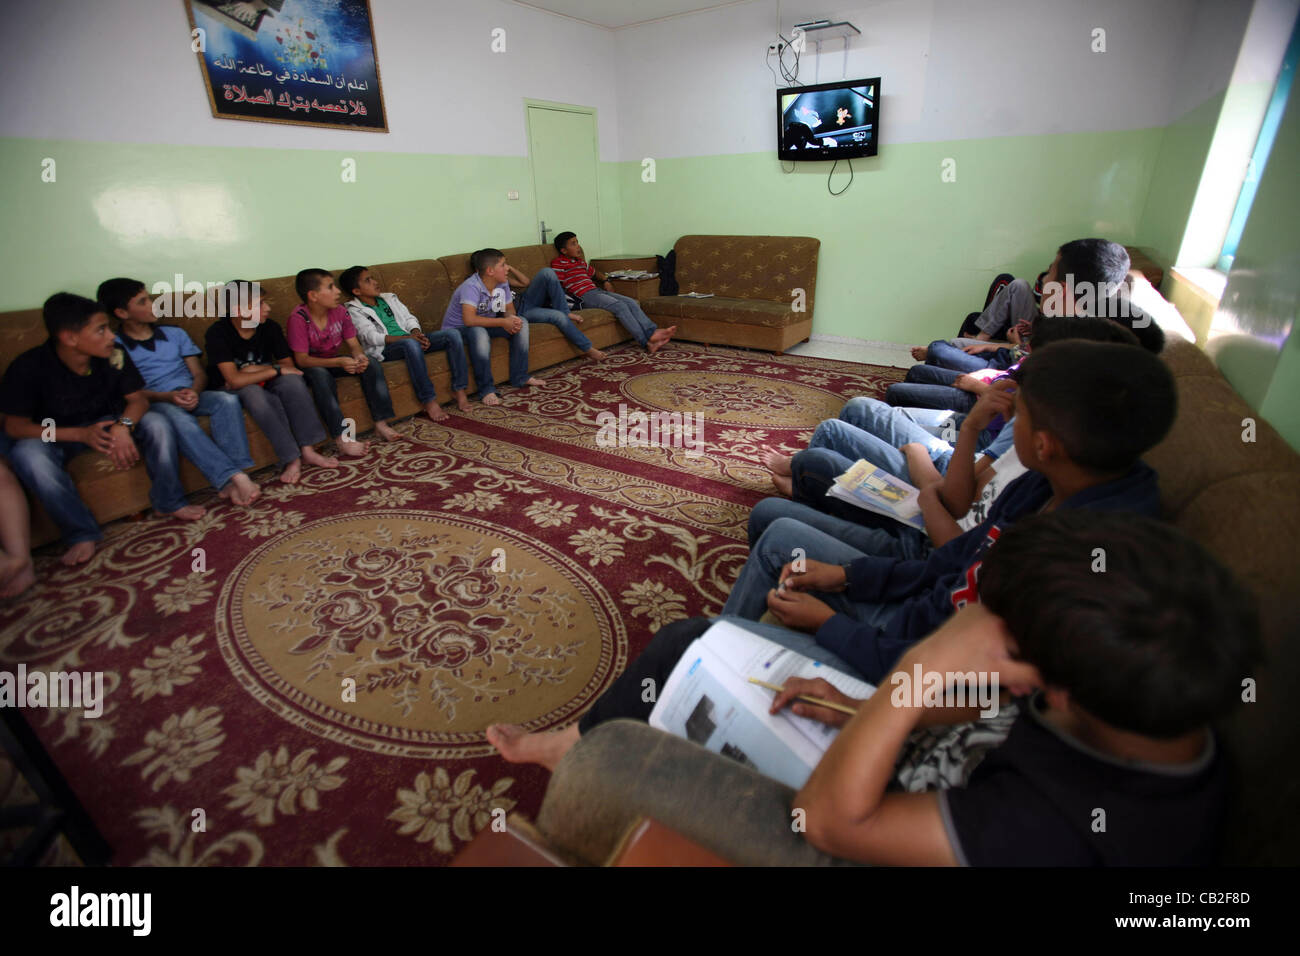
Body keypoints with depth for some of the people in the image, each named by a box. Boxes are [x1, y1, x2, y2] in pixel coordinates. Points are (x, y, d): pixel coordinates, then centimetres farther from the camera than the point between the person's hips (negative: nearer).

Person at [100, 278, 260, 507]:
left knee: (228, 400, -30)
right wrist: (168, 396, -20)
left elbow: (199, 373, 12)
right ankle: (234, 477, -47)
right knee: (178, 417, -39)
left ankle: (231, 482, -40)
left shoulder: (174, 333, 18)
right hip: (154, 403, -3)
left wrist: (194, 392, -11)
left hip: (191, 396, 3)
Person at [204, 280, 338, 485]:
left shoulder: (269, 327, -8)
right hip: (230, 390, -4)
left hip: (263, 383, 4)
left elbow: (289, 365, -6)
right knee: (254, 394, -36)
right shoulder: (217, 333, -21)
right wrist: (275, 370, -25)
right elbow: (235, 380, -29)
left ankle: (307, 449, -28)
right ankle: (291, 459, -34)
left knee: (292, 379, -27)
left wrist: (253, 371, -17)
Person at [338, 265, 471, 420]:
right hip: (385, 349, -6)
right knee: (411, 344, -41)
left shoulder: (389, 298, 24)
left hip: (410, 340, 6)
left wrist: (417, 333, -8)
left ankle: (459, 390, -19)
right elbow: (370, 336, -11)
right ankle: (429, 401, -37)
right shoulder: (354, 310, 4)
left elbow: (409, 318, 17)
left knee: (452, 333, -15)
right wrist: (405, 337, -24)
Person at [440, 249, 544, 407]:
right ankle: (486, 389, -31)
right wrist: (502, 322, -35)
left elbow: (509, 308, 6)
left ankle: (519, 377, -2)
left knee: (521, 323, -7)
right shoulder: (471, 287, -28)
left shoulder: (503, 283, -6)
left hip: (485, 324, 8)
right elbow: (469, 319, -40)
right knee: (478, 332, -40)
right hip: (457, 329, -7)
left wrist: (512, 318, -20)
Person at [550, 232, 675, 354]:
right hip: (584, 297, -9)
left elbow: (593, 273, 40)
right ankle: (646, 342, -29)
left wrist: (605, 280, 23)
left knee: (632, 303, -9)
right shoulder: (558, 263, 0)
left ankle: (652, 332, -23)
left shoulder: (580, 261, 26)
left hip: (597, 291, 9)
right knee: (620, 306, -26)